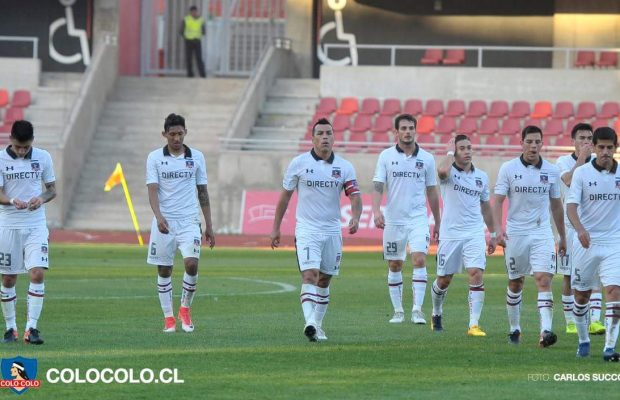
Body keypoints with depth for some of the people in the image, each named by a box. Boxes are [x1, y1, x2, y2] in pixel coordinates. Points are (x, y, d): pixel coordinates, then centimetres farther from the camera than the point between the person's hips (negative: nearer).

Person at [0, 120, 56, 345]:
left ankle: (32, 327, -12)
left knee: (38, 273, -14)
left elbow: (52, 189, 8)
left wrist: (41, 199, -14)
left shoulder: (43, 157, 1)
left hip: (36, 225, 0)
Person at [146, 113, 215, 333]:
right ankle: (168, 317, 14)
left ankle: (185, 308, 4)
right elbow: (152, 190, -8)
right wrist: (159, 216, -25)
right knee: (164, 270, 4)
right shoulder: (155, 157, 1)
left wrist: (209, 226, 11)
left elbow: (202, 193, 12)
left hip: (189, 220, 0)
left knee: (191, 263, -17)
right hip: (164, 222, 0)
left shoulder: (196, 157, 7)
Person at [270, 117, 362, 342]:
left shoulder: (344, 167, 3)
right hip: (306, 229, -3)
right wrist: (276, 228, 8)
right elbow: (285, 196, 6)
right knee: (310, 275, -19)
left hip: (332, 231, 3)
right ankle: (309, 322, -31)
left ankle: (317, 325, 22)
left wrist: (355, 217, -24)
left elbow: (355, 196, -3)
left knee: (324, 280, 11)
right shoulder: (299, 163, -2)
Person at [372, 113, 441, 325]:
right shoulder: (386, 156, 2)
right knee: (394, 266, 7)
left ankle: (417, 309, -16)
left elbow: (432, 192, 11)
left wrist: (438, 222, 13)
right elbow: (378, 187, -1)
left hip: (418, 218, -1)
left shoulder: (426, 158, 4)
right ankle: (398, 311, 18)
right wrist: (376, 211, -18)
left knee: (419, 260, -16)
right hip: (393, 219, 1)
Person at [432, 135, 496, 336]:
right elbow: (442, 171, -32)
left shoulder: (481, 176, 10)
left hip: (475, 234, 2)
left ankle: (474, 324, -15)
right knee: (444, 279, 9)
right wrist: (450, 152, -15)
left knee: (477, 274, -15)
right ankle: (436, 314, 36)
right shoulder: (450, 172, -4)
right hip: (450, 234, -2)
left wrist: (493, 234, 21)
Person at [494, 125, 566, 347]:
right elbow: (498, 201, -4)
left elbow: (556, 205, 14)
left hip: (542, 233, 1)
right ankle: (514, 328, 26)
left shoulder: (551, 171, 4)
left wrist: (562, 237, 17)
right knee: (515, 284, 9)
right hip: (515, 234, -1)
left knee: (544, 279, -15)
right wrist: (498, 228, -18)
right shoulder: (508, 168, -2)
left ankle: (546, 331, -25)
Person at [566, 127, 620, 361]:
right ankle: (583, 340, 29)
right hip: (586, 242, 0)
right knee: (581, 295, 8)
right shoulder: (581, 173, -4)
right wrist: (580, 229, -28)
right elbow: (571, 206, -12)